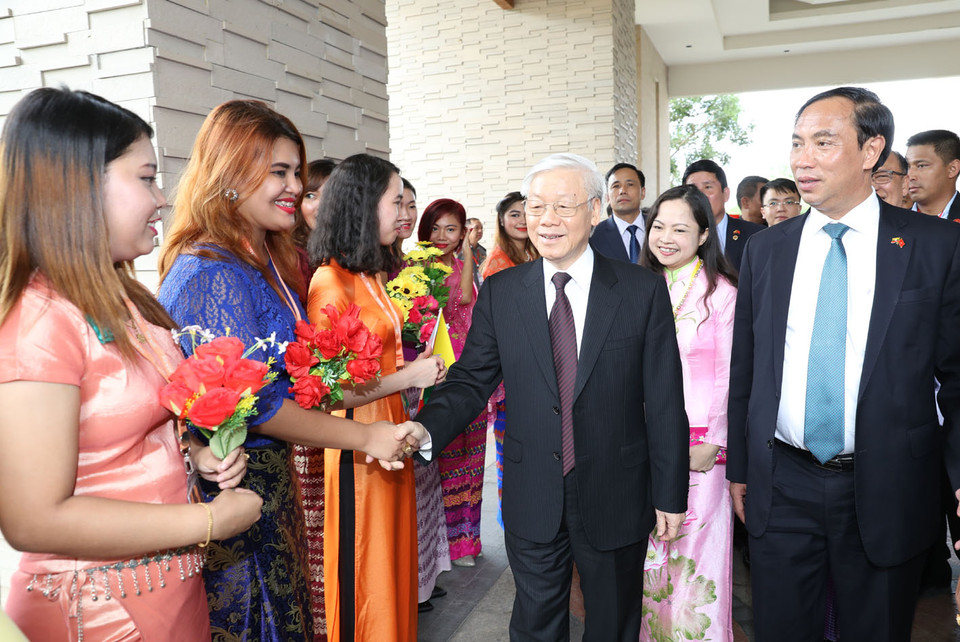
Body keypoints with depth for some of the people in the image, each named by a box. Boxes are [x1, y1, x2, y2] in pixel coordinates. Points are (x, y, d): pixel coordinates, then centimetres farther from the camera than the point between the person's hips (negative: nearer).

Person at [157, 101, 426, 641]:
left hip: (272, 474, 9)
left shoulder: (266, 262, 7)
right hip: (232, 485, -8)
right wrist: (364, 438, -14)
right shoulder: (212, 271, -21)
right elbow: (254, 405, -22)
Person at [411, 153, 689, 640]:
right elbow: (470, 381, -4)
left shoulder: (643, 290, -6)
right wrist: (423, 430, -23)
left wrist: (669, 495, -2)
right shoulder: (499, 292, -1)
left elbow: (664, 403, -4)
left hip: (616, 498, 0)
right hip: (531, 501, 1)